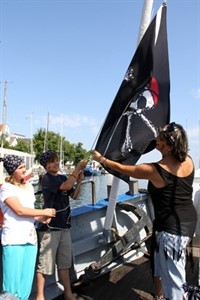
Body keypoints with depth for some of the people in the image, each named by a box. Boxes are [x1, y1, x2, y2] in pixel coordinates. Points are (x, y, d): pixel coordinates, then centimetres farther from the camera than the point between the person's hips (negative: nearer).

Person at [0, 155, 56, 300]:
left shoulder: (29, 186, 13)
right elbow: (19, 210, -16)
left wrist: (41, 218, 1)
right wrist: (44, 212, -10)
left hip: (30, 237, 6)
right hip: (13, 239, -6)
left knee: (27, 281, 11)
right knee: (13, 281, 0)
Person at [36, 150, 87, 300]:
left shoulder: (63, 177, 10)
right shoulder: (47, 178, -11)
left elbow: (74, 195, 13)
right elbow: (66, 186, -26)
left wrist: (79, 181, -3)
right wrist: (78, 169, -22)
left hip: (64, 225, 7)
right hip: (50, 226, -7)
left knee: (64, 262, 15)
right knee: (45, 263, 0)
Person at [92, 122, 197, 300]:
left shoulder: (154, 170, -21)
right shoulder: (188, 161, -5)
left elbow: (121, 168, -6)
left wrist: (101, 159, 9)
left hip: (172, 227, -9)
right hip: (189, 221, 9)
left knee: (173, 279, 5)